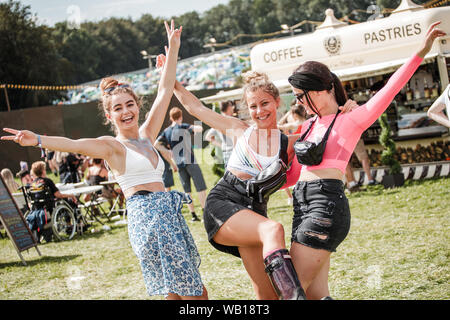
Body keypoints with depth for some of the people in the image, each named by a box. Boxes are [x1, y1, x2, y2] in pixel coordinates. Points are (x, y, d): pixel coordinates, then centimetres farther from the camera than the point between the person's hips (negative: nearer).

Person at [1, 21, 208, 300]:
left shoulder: (146, 136, 16)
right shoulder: (111, 146, -2)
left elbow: (165, 90, 17)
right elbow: (75, 145, -21)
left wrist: (173, 48, 17)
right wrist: (38, 140, -38)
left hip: (171, 211, 7)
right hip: (145, 214, -7)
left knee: (197, 291, 7)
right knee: (181, 292, -7)